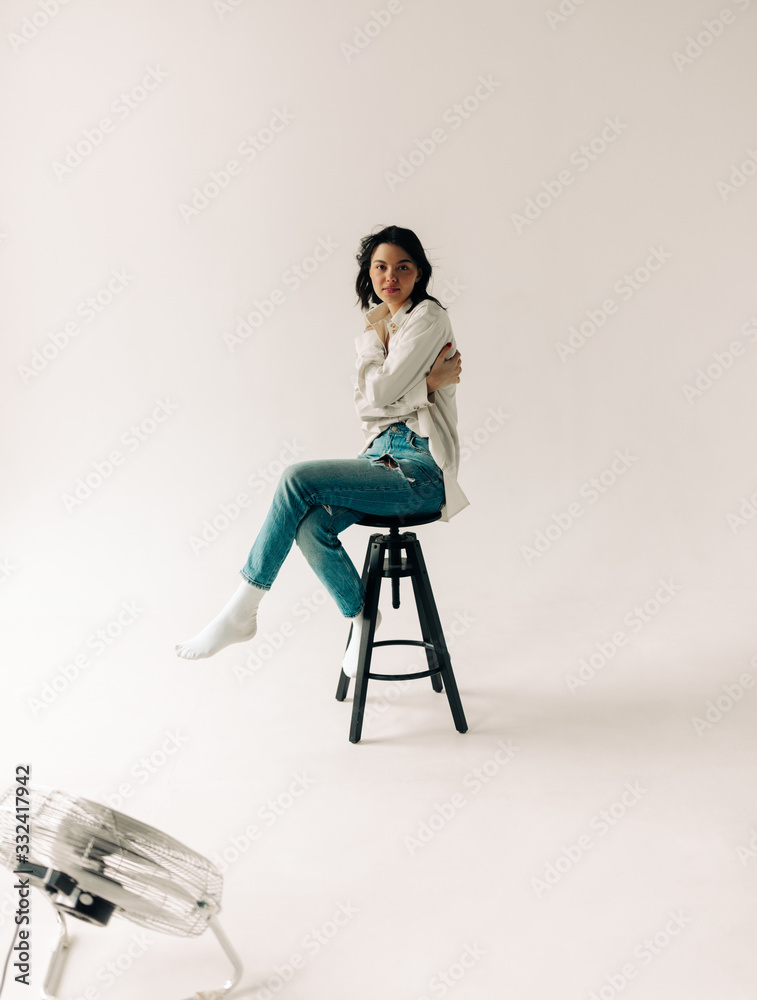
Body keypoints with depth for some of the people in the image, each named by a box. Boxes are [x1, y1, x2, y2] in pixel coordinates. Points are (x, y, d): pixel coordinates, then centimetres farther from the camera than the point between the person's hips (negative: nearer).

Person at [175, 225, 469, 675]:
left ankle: (241, 613, -12)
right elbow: (366, 405, 3)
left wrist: (375, 331, 2)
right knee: (311, 524, -22)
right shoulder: (376, 324, 17)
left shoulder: (429, 316, -5)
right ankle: (360, 615, 2)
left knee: (298, 478, -23)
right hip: (383, 455, 7)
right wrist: (427, 382, -11)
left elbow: (382, 389, -15)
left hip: (421, 469, -6)